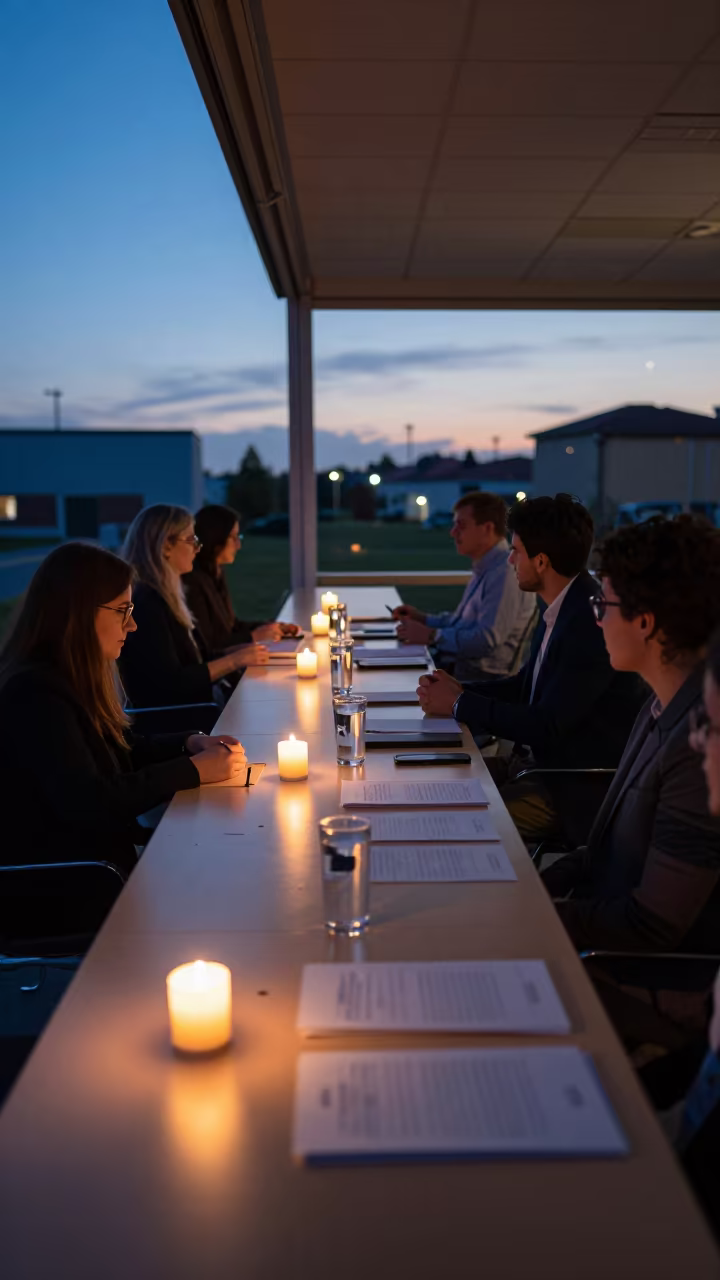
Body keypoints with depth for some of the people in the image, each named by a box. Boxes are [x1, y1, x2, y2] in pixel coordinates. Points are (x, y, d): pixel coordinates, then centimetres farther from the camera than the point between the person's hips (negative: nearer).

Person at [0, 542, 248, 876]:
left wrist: (191, 743, 2)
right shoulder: (34, 695, -22)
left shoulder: (72, 679, 8)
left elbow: (119, 751, 19)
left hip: (103, 860, 9)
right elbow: (90, 803, -27)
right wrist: (194, 770, -18)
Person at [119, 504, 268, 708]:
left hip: (196, 703, 9)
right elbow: (171, 683, -20)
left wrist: (239, 652, 4)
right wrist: (234, 660, -14)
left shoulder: (165, 595, 12)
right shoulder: (145, 603, -18)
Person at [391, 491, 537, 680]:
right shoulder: (486, 568, 16)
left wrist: (431, 635, -15)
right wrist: (423, 618, 16)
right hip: (455, 662, 10)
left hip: (479, 674, -10)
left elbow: (486, 639, -24)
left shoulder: (506, 573, -18)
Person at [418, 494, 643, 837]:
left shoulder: (591, 623, -24)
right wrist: (460, 690, -1)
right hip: (535, 760, 9)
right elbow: (526, 683, 15)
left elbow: (545, 728, -23)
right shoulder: (561, 607, 4)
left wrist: (459, 703, -14)